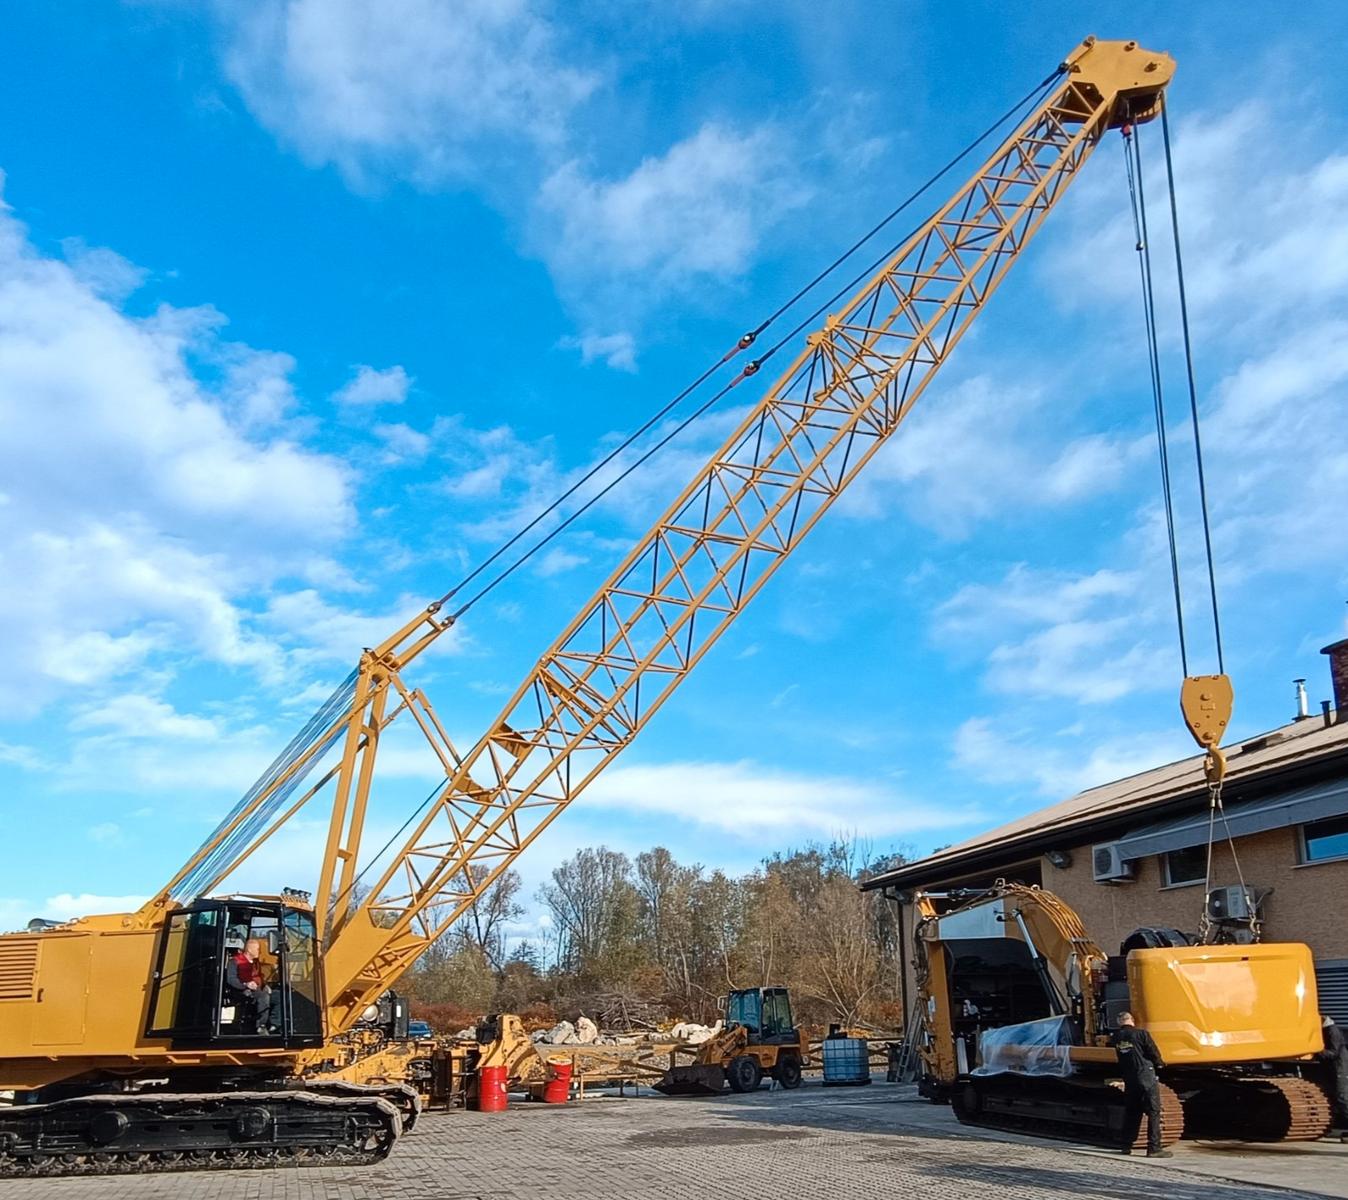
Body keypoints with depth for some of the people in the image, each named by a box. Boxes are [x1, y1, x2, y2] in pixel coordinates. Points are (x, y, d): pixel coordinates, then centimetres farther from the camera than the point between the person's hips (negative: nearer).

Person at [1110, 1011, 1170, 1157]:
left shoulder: (1116, 1037, 3)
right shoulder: (1141, 1034, -12)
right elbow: (1154, 1053, -8)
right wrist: (1159, 1064, 12)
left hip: (1128, 1079, 5)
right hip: (1146, 1076, -5)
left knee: (1131, 1112, 15)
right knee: (1154, 1113, 0)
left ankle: (1127, 1146, 16)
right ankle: (1154, 1148, -4)